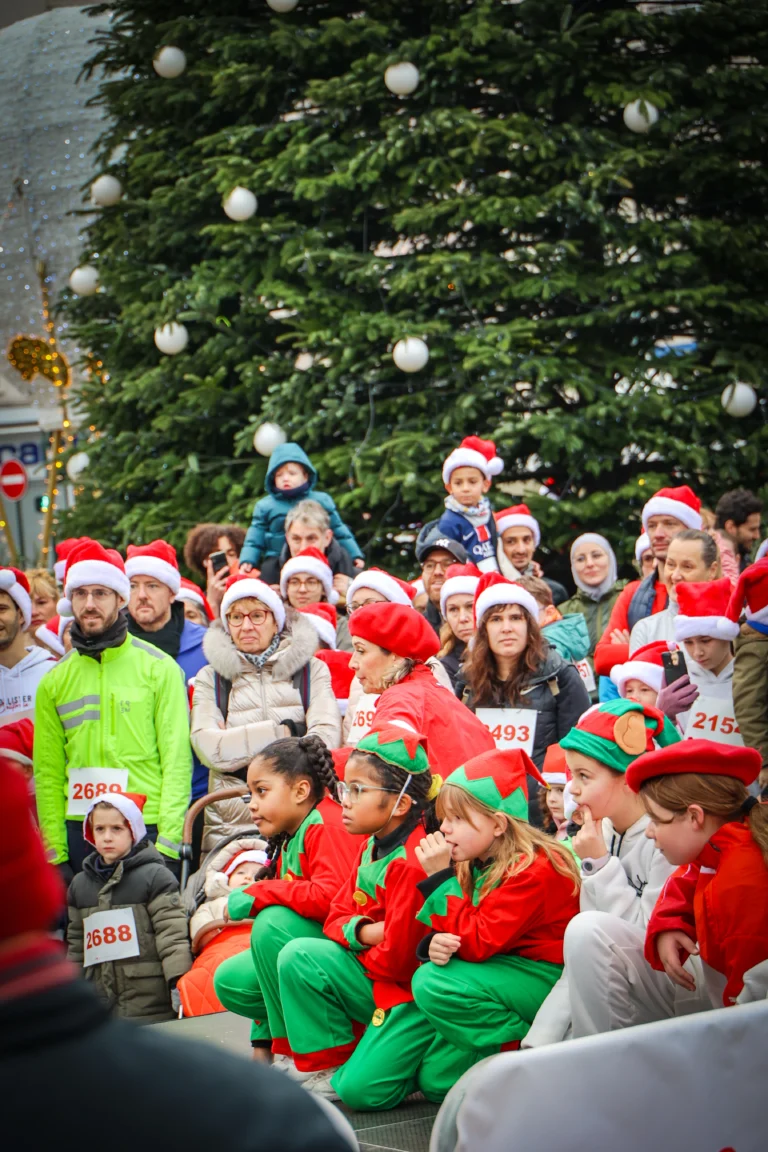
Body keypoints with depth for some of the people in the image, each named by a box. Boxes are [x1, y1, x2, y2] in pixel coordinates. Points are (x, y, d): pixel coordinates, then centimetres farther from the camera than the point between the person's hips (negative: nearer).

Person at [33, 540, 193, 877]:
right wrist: (55, 851, -1)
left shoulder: (159, 668, 2)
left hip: (147, 829, -2)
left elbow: (177, 760, -3)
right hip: (79, 833, 3)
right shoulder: (54, 681, 10)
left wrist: (169, 841, -11)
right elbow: (48, 774, 8)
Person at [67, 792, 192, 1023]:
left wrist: (179, 984, -16)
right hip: (98, 1002, 5)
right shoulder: (80, 884, 14)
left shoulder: (154, 876, -4)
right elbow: (76, 944, 21)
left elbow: (172, 933, -9)